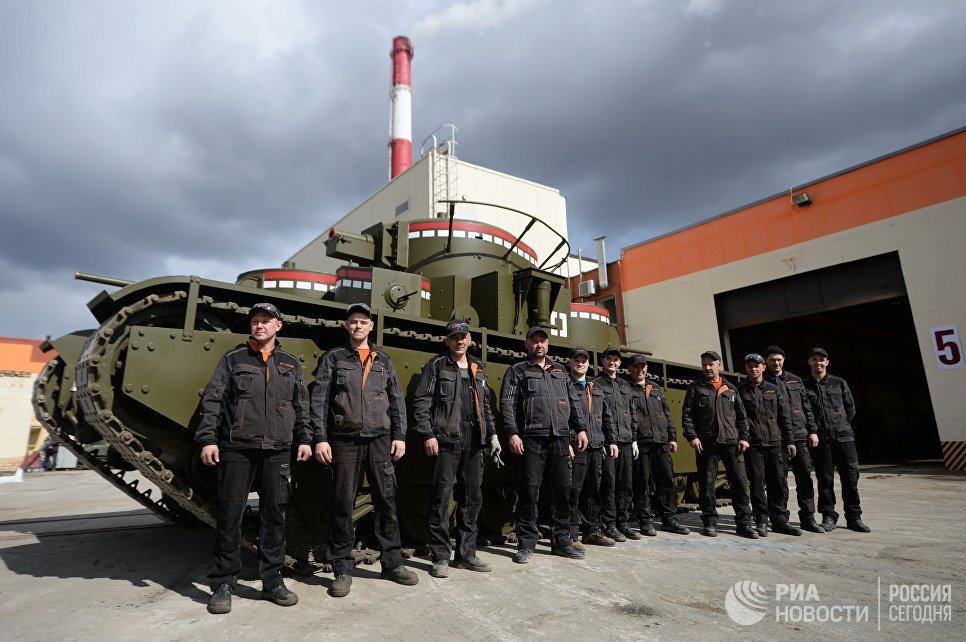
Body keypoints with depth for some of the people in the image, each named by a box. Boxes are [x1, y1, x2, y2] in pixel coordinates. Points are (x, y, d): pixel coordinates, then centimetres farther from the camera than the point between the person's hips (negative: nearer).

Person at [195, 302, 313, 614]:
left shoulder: (291, 364, 12)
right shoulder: (232, 360, 6)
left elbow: (302, 405, 13)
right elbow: (212, 401, 2)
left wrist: (305, 439, 7)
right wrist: (207, 439, -7)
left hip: (277, 451, 2)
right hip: (236, 449, -2)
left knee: (274, 516, 6)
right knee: (229, 516, 2)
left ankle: (272, 582, 18)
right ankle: (223, 584, 16)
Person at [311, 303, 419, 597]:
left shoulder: (383, 361, 13)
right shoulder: (334, 358, 6)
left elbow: (397, 401, 12)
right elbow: (319, 400, 1)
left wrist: (399, 436, 5)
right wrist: (320, 438, -7)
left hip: (380, 439, 2)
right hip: (344, 440, -2)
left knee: (386, 500, 5)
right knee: (343, 504, 3)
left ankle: (392, 563, 18)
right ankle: (342, 570, 15)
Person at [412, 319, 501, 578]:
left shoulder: (478, 369, 17)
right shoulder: (436, 366, 1)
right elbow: (421, 403, -5)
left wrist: (492, 434, 15)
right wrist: (428, 435, -13)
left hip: (474, 443, 6)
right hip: (446, 441, -5)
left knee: (472, 498, 10)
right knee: (441, 498, -3)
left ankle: (466, 554, 22)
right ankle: (440, 557, 9)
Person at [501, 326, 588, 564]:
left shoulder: (560, 371, 20)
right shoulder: (517, 371, 6)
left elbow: (573, 402, 19)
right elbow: (507, 404, -3)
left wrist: (580, 428, 8)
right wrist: (513, 433, -14)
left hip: (560, 438, 4)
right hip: (532, 439, -4)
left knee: (563, 490, 8)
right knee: (529, 491, -1)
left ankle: (561, 541, 21)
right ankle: (526, 544, 11)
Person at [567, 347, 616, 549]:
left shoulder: (596, 389, 21)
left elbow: (606, 417, 23)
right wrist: (565, 442, -16)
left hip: (596, 447, 7)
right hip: (575, 447, -6)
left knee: (594, 490, 13)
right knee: (574, 491, -4)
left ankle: (592, 530, 25)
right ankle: (571, 534, 5)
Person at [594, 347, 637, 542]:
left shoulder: (626, 386, 21)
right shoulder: (597, 384, 2)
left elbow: (631, 414, 21)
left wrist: (634, 439, 13)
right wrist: (608, 441, -12)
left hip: (626, 441, 6)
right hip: (608, 441, -6)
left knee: (627, 484, 8)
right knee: (609, 484, -3)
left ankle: (623, 522, 18)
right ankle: (610, 524, 6)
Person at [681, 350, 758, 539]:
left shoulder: (731, 389, 15)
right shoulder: (695, 387, 6)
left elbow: (741, 416, 16)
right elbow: (687, 414, 2)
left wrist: (743, 437, 5)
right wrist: (692, 436, -9)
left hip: (731, 442, 2)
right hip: (706, 443, -2)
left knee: (739, 482, 2)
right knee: (706, 484, 2)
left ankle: (744, 523, 12)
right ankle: (710, 522, 13)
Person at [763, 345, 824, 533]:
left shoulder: (795, 380, 15)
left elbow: (806, 407, 15)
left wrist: (812, 430, 7)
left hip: (800, 436, 4)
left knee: (805, 478, 5)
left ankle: (808, 519, 16)